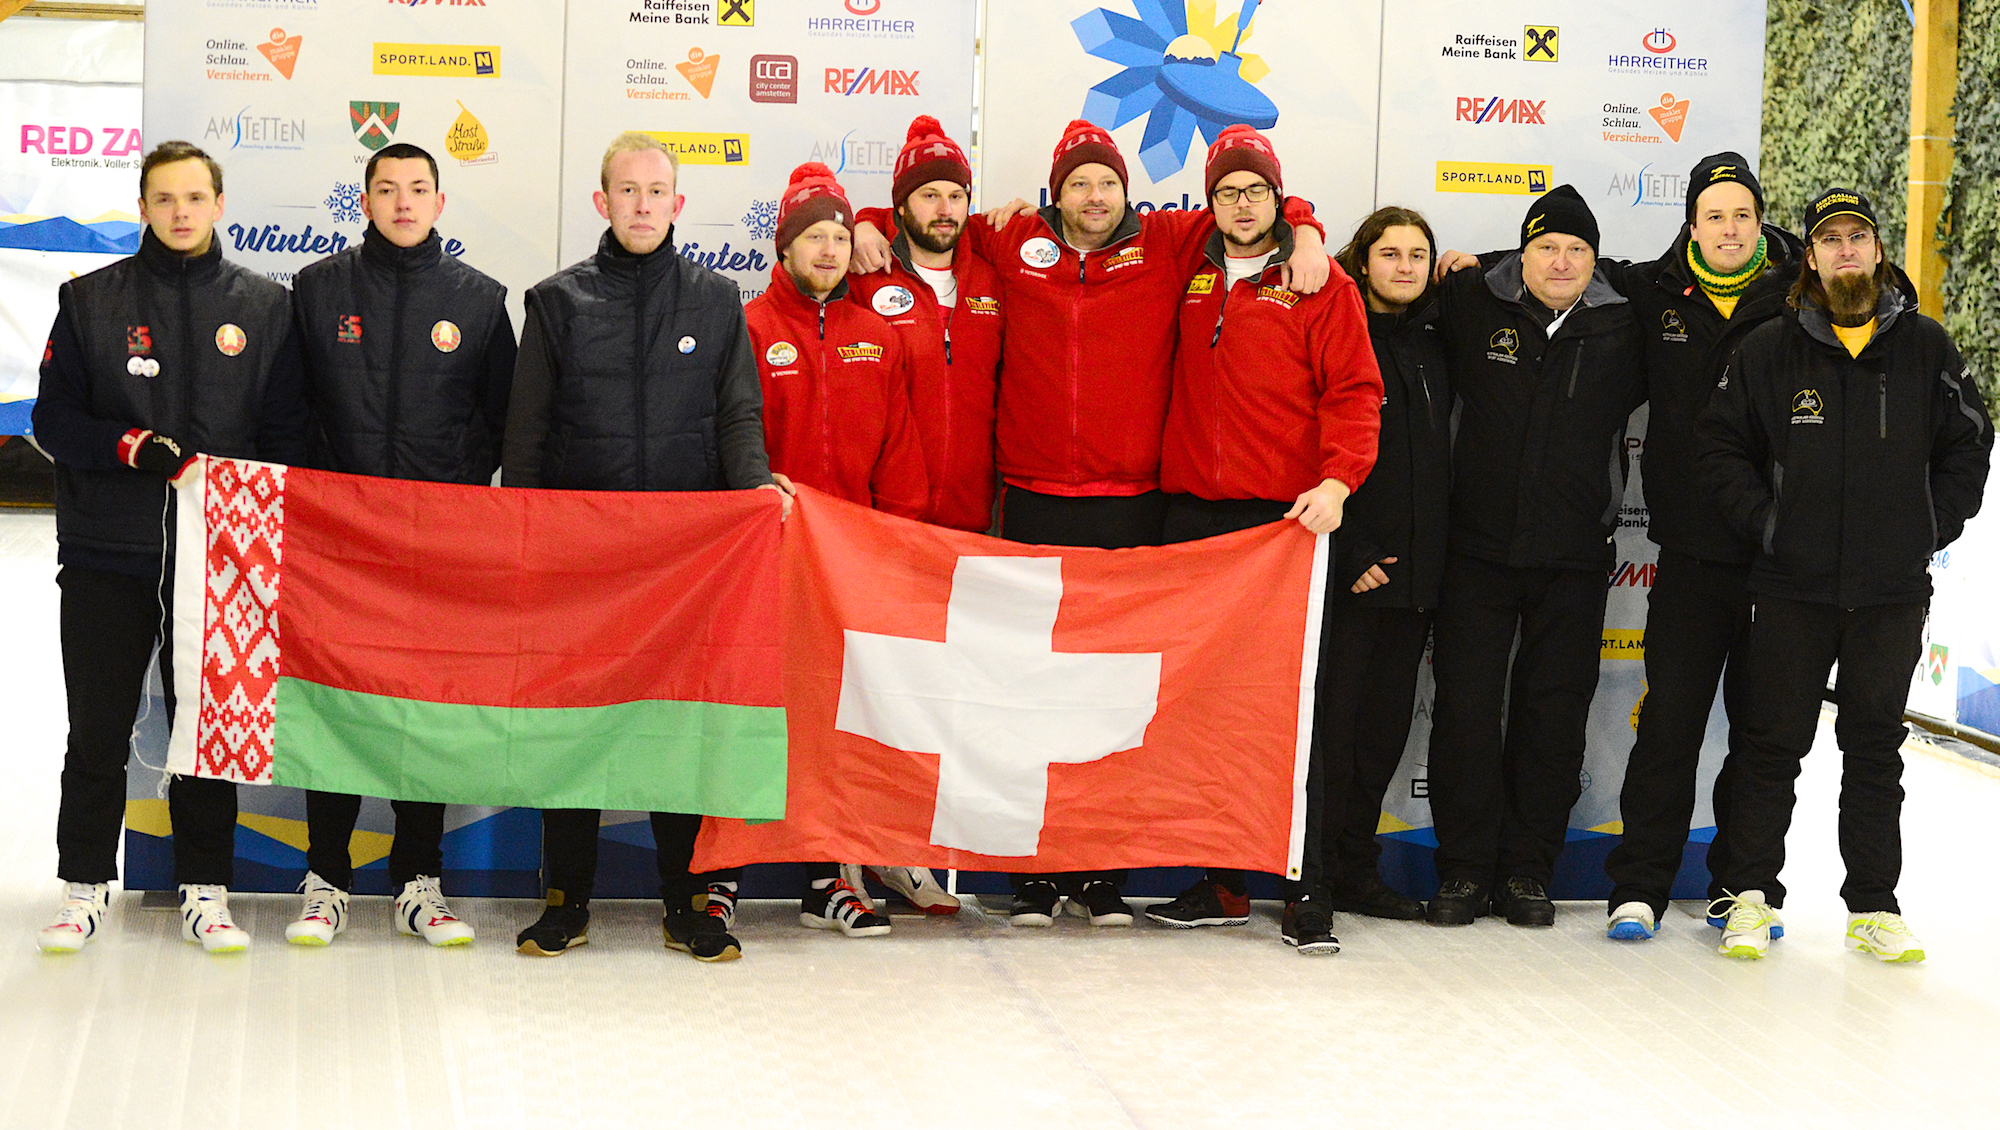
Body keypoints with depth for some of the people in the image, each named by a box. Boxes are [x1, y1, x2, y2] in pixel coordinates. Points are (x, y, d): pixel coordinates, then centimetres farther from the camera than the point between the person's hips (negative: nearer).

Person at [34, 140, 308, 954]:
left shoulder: (265, 307, 9)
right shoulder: (91, 301, 7)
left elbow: (285, 431, 9)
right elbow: (54, 418, 4)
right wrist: (130, 446, -13)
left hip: (218, 555, 0)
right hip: (107, 556, 0)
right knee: (99, 733, 4)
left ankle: (205, 891, 13)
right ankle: (85, 886, 15)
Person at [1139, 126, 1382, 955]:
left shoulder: (1320, 286, 3)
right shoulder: (1190, 278, 14)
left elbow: (1353, 392, -3)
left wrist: (1337, 480, -18)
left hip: (1285, 520, -4)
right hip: (1192, 515, 4)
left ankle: (1306, 892, -3)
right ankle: (1222, 882, 13)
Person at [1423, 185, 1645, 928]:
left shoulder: (1623, 329, 4)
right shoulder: (1474, 307, 2)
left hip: (1573, 560, 1)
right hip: (1477, 549, -1)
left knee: (1554, 714, 5)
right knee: (1466, 707, -1)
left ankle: (1528, 870, 14)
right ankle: (1464, 868, 8)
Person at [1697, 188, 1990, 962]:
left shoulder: (1926, 348, 4)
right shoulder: (1769, 351, 1)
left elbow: (1969, 444, 9)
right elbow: (1720, 441, 5)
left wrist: (1930, 530, 2)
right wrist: (1764, 521, -3)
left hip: (1893, 589, 1)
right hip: (1792, 586, -1)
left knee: (1876, 746, 9)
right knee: (1774, 742, 3)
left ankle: (1874, 904, 17)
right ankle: (1751, 894, 13)